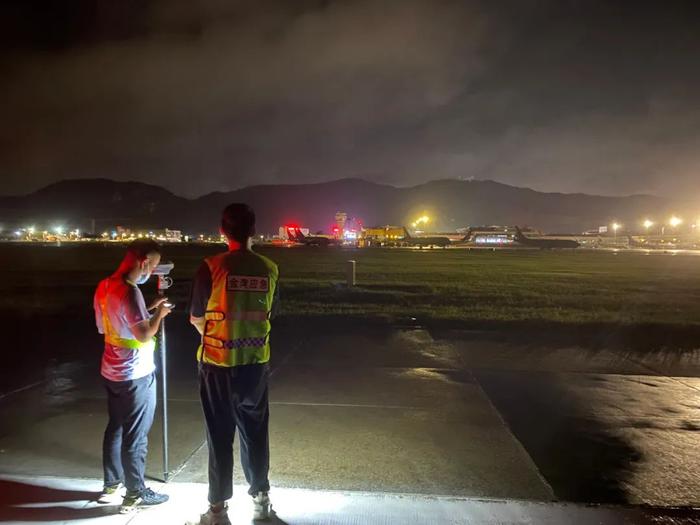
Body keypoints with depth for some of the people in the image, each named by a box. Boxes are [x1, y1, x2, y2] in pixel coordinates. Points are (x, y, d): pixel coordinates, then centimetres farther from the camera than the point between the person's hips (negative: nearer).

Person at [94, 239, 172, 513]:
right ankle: (135, 495, 17)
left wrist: (149, 309, 12)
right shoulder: (129, 292, -24)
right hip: (136, 376, -9)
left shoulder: (104, 287, 4)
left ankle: (112, 486, 34)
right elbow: (144, 335, -25)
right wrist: (159, 314, -9)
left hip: (112, 372, 9)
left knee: (115, 429, 20)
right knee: (135, 437, 4)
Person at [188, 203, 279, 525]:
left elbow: (196, 318, -3)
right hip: (256, 362, 3)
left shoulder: (212, 267, -14)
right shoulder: (269, 269, -4)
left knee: (220, 437, 11)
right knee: (255, 433, 18)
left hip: (219, 364, -3)